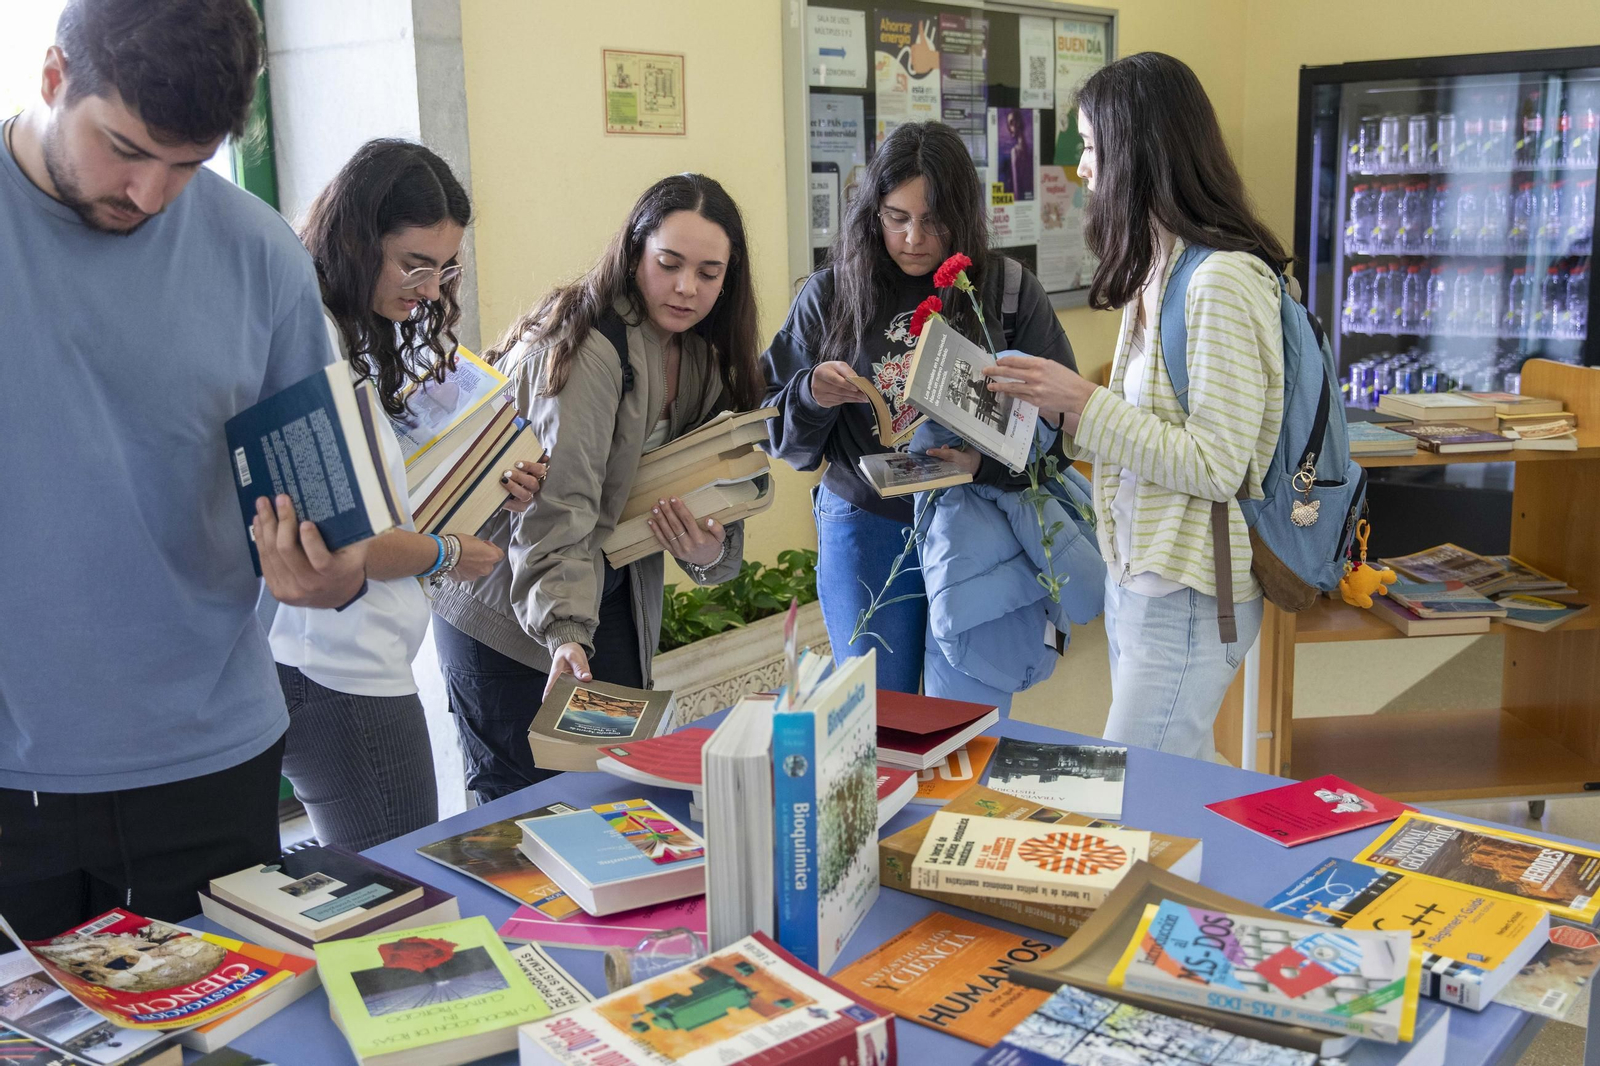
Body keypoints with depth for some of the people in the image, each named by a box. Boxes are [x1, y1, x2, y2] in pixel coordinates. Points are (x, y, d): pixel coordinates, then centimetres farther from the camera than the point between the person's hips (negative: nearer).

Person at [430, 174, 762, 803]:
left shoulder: (704, 360, 4)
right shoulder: (586, 348, -22)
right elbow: (557, 508, -30)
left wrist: (712, 551, -16)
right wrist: (564, 631, -39)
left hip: (609, 602, 7)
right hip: (510, 615, -7)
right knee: (523, 802, 3)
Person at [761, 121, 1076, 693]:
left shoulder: (1009, 291, -3)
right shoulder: (829, 295, 0)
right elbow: (775, 427, 4)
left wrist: (986, 462, -21)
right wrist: (813, 396, -16)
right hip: (866, 530, 1)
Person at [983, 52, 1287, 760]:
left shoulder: (1224, 280, -19)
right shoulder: (1157, 271, 10)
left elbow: (1214, 465, -21)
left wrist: (1085, 402, -20)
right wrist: (1059, 405, 1)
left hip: (1188, 594, -9)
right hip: (1135, 578, 9)